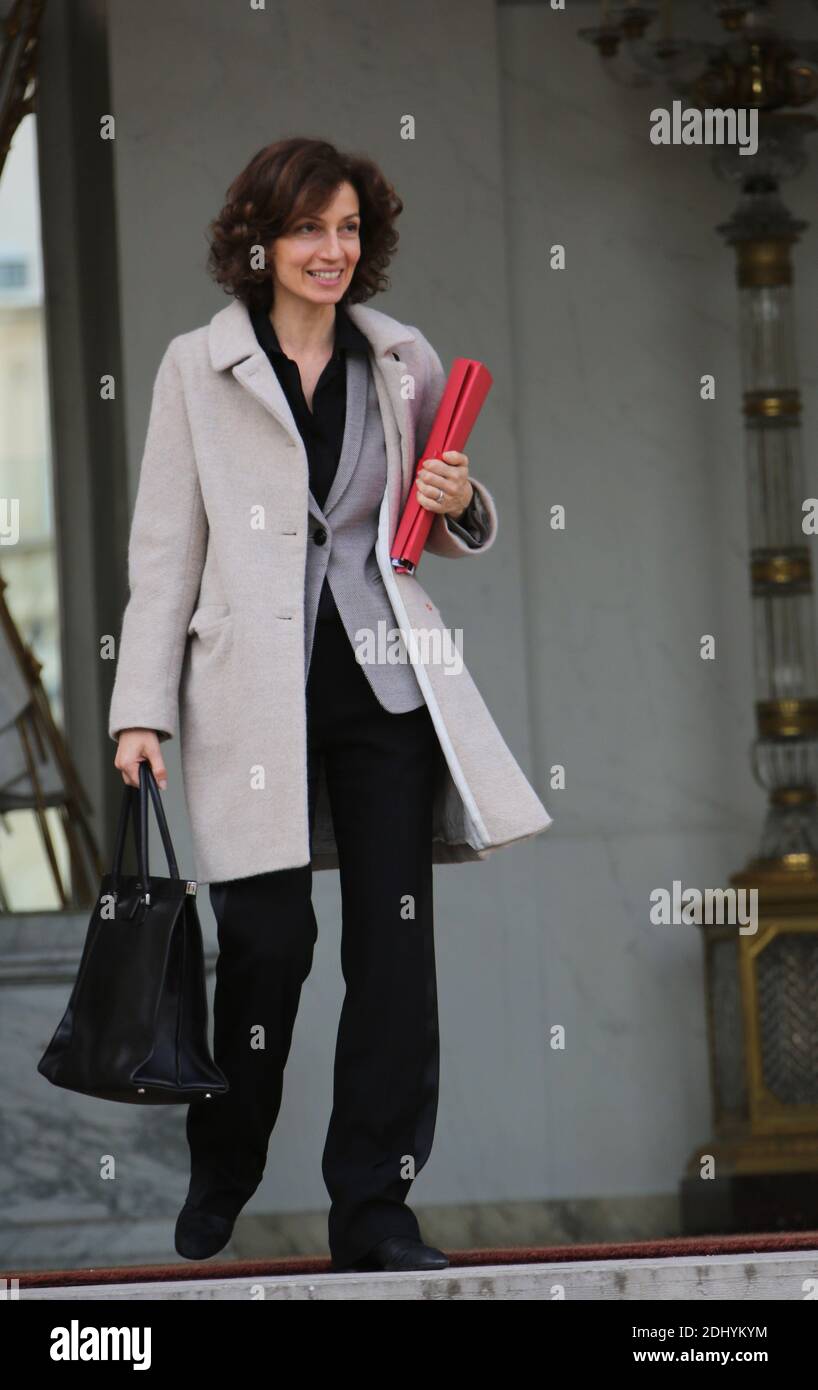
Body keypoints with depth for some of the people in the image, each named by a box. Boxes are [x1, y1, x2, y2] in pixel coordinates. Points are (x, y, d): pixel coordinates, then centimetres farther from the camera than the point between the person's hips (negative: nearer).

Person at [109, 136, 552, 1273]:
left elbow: (453, 530, 22)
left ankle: (374, 1210, 6)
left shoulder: (403, 362, 11)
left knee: (394, 946, -2)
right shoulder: (197, 367, 5)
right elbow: (163, 549, 4)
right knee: (269, 942, -5)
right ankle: (218, 1187, 19)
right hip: (255, 695, -2)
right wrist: (142, 710, -2)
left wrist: (461, 504, -2)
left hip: (386, 680, 2)